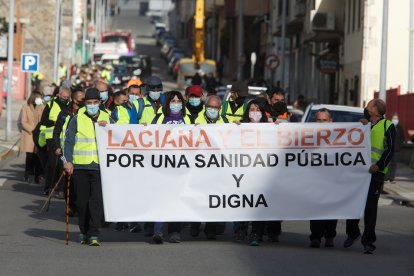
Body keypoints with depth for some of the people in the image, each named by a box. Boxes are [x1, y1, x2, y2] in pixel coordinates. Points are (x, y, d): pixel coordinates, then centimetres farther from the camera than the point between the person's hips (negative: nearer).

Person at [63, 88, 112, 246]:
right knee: (82, 201, 6)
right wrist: (68, 161, -7)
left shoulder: (107, 119, 11)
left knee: (97, 200, -10)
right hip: (80, 166, 0)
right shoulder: (77, 119, 6)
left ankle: (94, 234, -11)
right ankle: (84, 232, 21)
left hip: (100, 166, 0)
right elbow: (69, 141, 3)